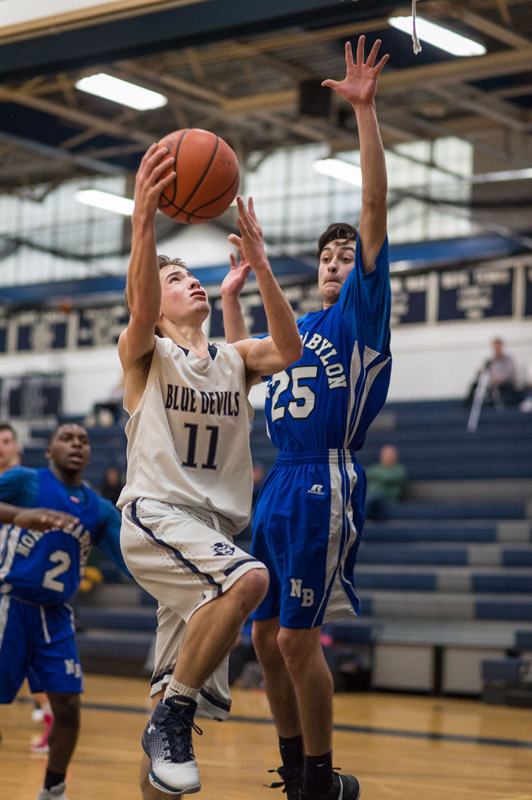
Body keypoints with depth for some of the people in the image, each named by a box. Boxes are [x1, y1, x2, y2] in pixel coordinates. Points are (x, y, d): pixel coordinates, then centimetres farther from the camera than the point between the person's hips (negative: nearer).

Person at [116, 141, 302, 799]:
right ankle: (171, 715, -24)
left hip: (214, 525, 6)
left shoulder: (234, 360, 17)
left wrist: (259, 265, -14)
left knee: (184, 698, 4)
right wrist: (143, 221, -34)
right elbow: (140, 310, -20)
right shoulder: (144, 353, 4)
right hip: (155, 511, -6)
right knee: (249, 578, -35)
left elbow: (288, 351, -5)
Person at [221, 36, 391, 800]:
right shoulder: (297, 327, 20)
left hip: (325, 485, -7)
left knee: (297, 638, -9)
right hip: (278, 486, 7)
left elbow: (374, 206, -10)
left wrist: (365, 111, -16)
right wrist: (232, 296, 30)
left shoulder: (362, 309, 1)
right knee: (266, 636, 9)